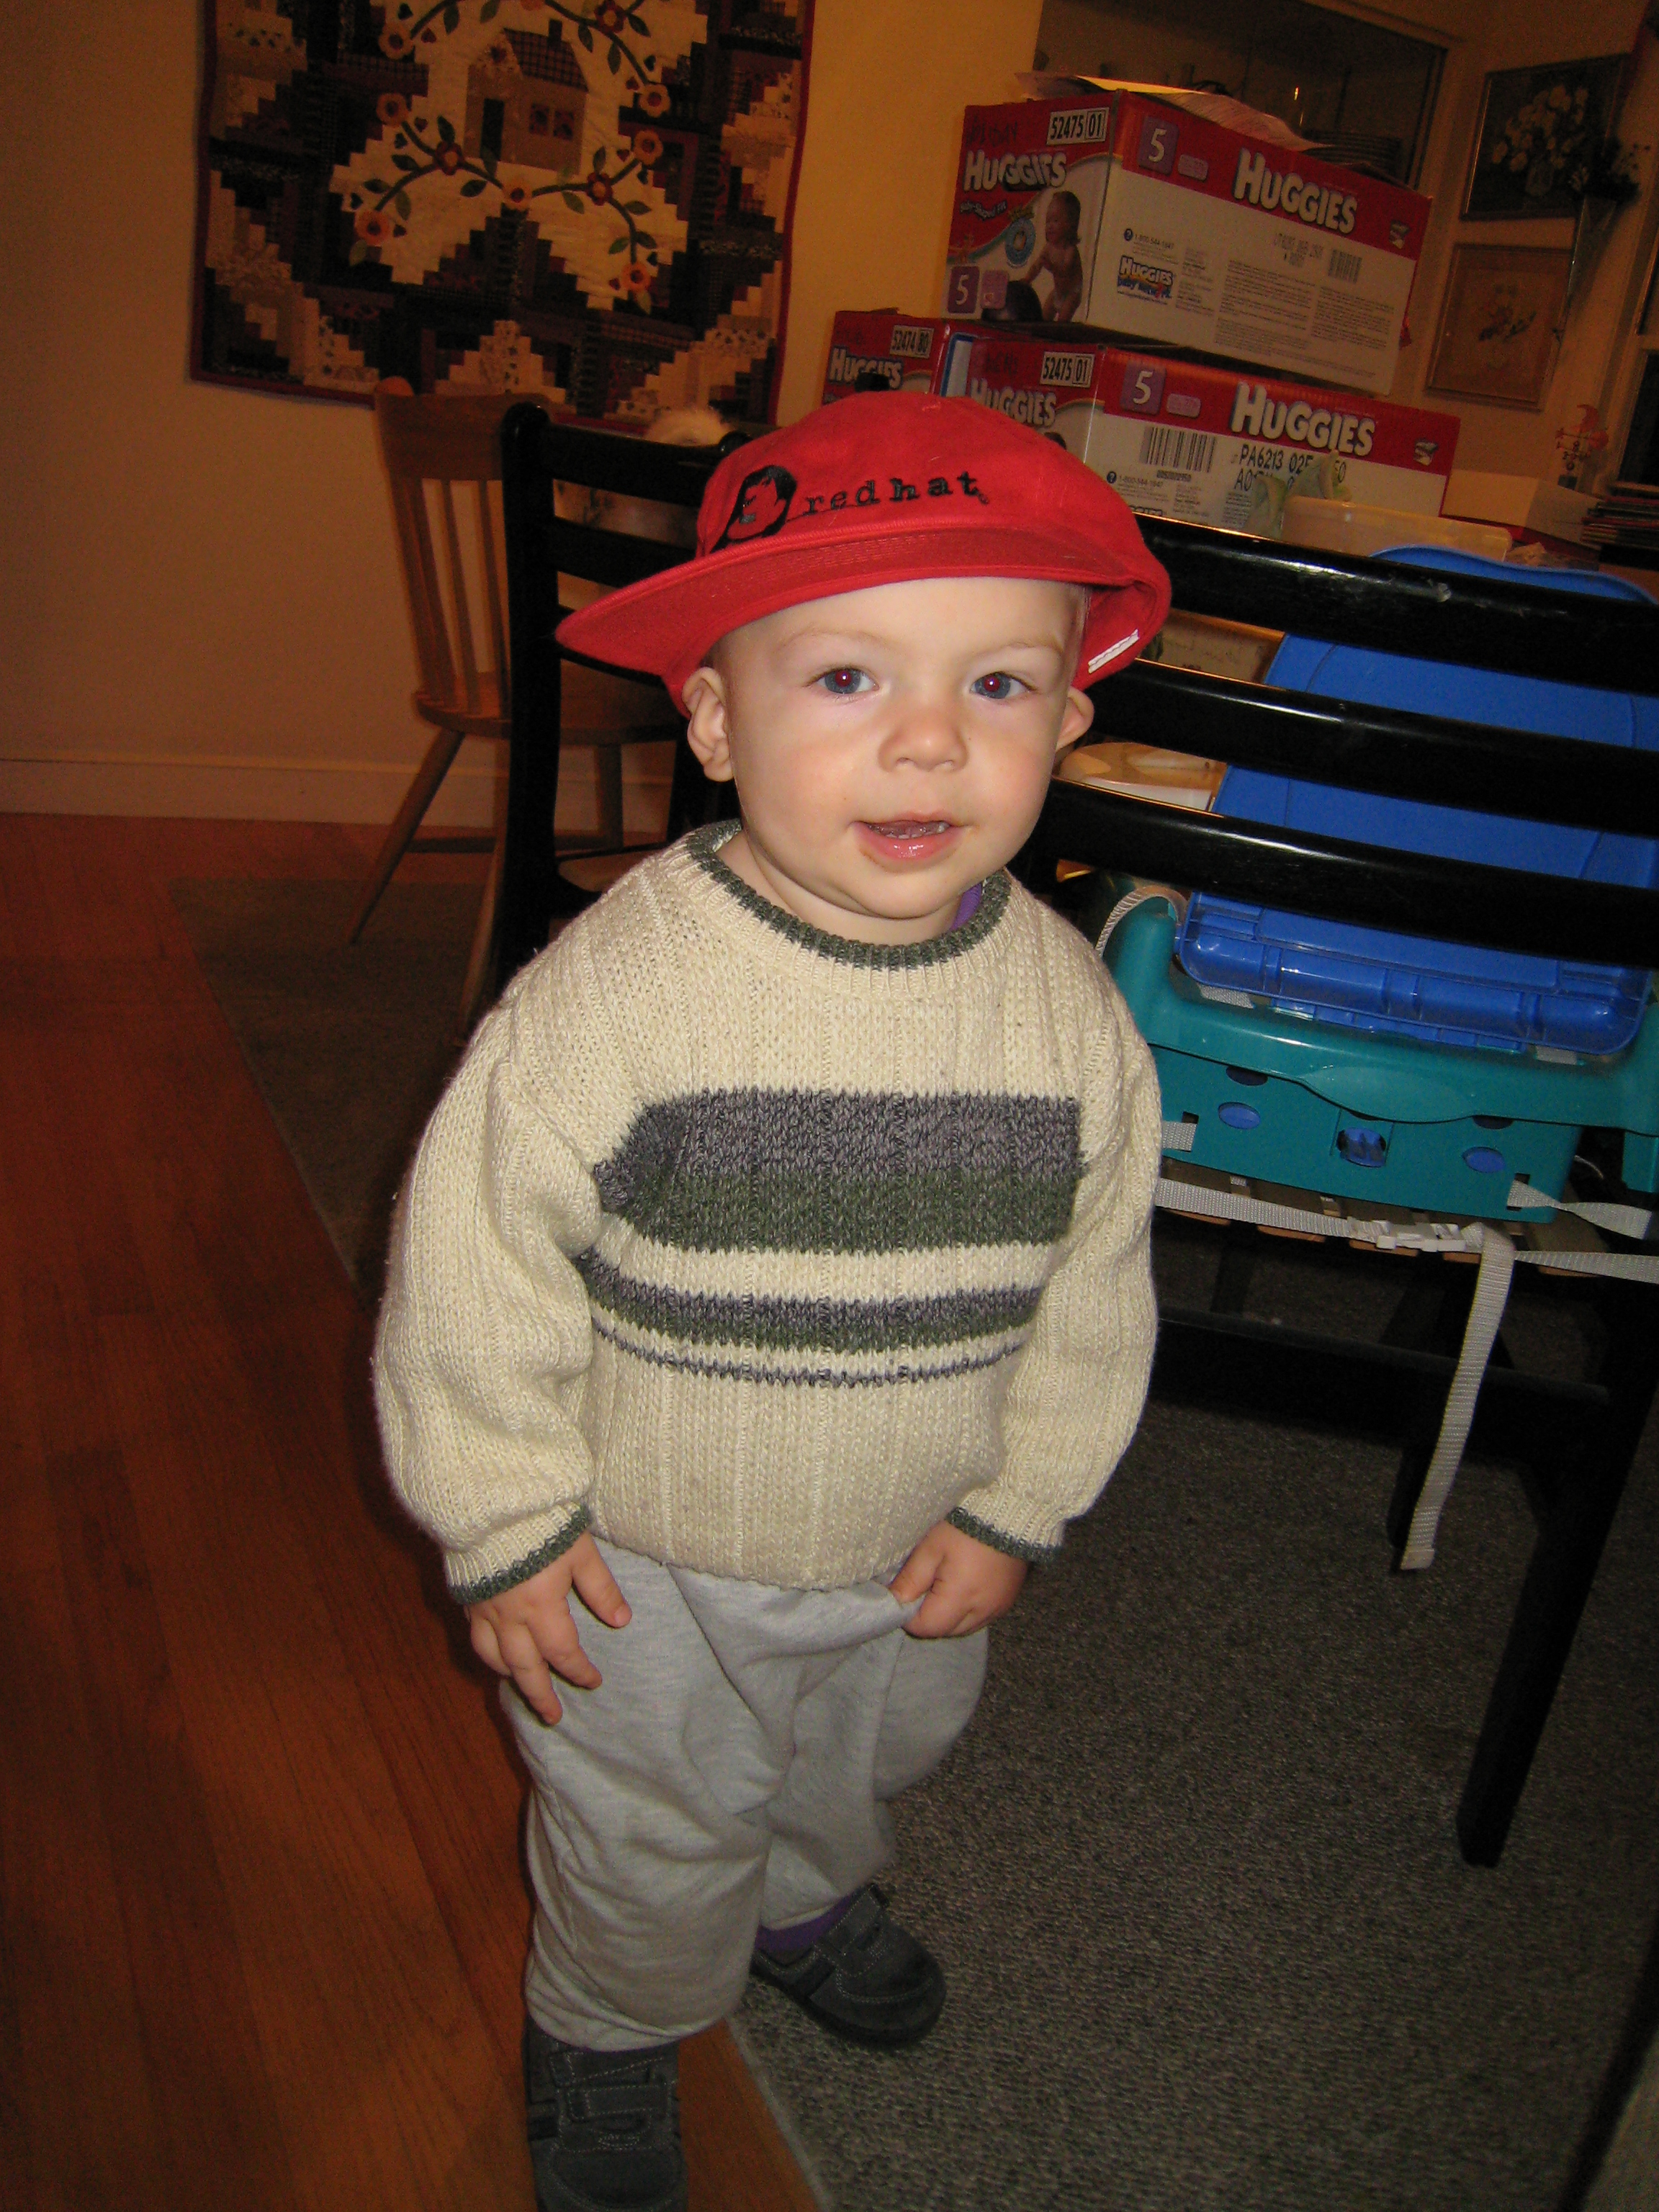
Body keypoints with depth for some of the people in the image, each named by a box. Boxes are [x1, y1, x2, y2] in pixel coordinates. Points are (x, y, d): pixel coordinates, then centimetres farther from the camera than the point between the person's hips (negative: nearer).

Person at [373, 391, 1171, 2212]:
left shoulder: (1071, 1009, -16)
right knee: (651, 1850, 21)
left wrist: (1018, 1506, -2)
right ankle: (608, 2033, 53)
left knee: (863, 1764, 33)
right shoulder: (609, 995, -29)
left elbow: (1092, 1283, -3)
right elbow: (476, 1263, -19)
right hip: (649, 1569, -4)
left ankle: (810, 1897, 67)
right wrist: (506, 1530, -14)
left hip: (914, 1563, 4)